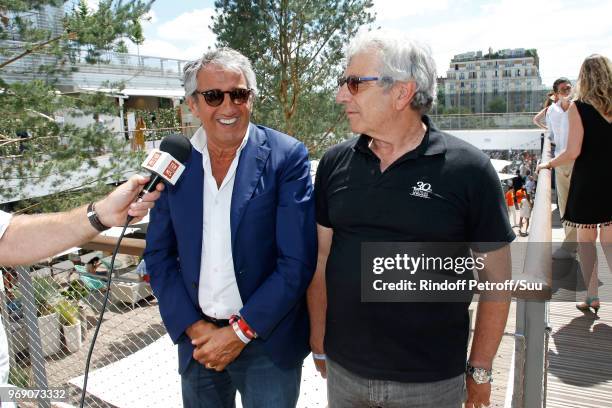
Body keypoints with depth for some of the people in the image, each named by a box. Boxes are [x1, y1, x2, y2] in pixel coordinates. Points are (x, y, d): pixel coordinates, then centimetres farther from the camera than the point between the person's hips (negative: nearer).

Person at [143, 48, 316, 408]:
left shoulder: (287, 157, -12)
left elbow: (298, 262, -14)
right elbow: (159, 254, 3)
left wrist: (241, 331, -13)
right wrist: (193, 327, -7)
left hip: (267, 341, -3)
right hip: (198, 339, 3)